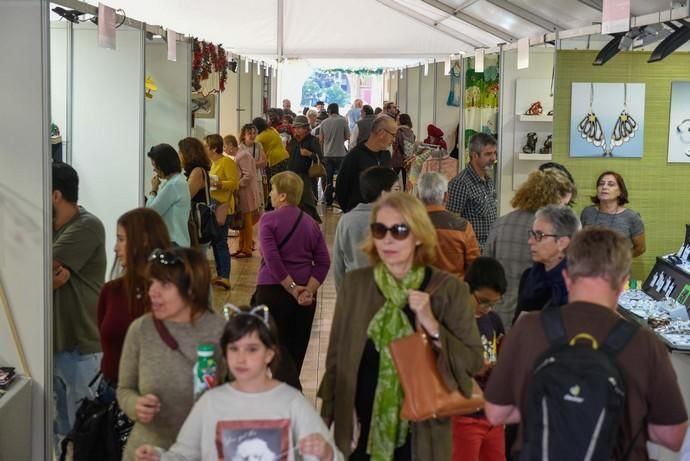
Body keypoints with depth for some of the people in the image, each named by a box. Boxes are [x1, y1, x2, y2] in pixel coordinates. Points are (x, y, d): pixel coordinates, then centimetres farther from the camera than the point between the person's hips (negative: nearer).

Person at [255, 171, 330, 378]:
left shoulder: (268, 220, -8)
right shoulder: (310, 223, 7)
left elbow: (272, 259, -18)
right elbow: (324, 261, -1)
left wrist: (293, 288, -13)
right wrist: (309, 289, -7)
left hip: (273, 291, -4)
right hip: (305, 296, 5)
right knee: (297, 353, 14)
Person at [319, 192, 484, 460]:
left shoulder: (449, 289, -7)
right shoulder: (354, 284, -1)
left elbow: (473, 361, -8)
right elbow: (336, 359, 5)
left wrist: (432, 325, -20)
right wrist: (326, 422, 6)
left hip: (421, 435, -1)